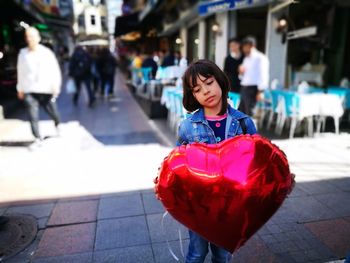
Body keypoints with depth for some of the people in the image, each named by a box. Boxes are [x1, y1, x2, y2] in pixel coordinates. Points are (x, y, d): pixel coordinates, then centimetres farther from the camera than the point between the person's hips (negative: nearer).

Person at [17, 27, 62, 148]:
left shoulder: (47, 52, -1)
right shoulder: (23, 53, 5)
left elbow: (55, 69, -2)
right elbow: (20, 71, 12)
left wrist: (56, 84, -13)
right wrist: (20, 88, 14)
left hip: (46, 89, -1)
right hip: (29, 90, 1)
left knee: (52, 112, 9)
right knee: (33, 116, -5)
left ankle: (57, 124, 43)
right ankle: (37, 138, 5)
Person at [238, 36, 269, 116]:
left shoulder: (260, 58, -6)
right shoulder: (246, 59, 19)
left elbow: (263, 75, -12)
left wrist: (260, 91, -17)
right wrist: (241, 72, 2)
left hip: (253, 89, -8)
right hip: (244, 88, 8)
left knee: (250, 114, -7)